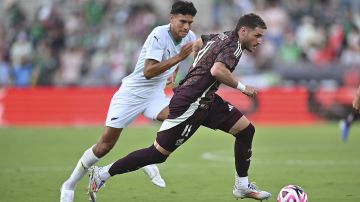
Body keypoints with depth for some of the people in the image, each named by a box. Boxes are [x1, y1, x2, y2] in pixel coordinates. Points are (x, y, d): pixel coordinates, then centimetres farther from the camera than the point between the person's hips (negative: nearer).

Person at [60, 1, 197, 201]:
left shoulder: (189, 37, -3)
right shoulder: (159, 35, -23)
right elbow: (148, 72, -31)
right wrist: (178, 58, -35)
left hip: (155, 95, 5)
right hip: (131, 94, -5)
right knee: (104, 146, -6)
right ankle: (70, 185, 12)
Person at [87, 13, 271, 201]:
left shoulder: (221, 37, 12)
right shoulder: (234, 46, -15)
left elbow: (195, 44, 27)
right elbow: (217, 70, -33)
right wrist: (242, 87, -19)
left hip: (205, 101, 10)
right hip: (190, 103, -10)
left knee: (246, 129, 6)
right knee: (158, 153, -5)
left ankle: (242, 186, 16)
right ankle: (102, 174, 5)